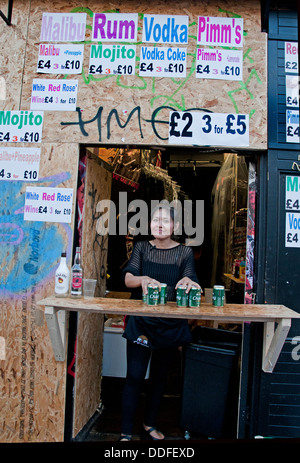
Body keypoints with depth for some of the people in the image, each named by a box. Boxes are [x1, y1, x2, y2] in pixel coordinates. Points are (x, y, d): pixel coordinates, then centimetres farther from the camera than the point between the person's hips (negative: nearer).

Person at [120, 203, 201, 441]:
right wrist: (144, 279, -32)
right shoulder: (142, 247, 2)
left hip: (171, 325, 1)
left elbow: (191, 281, -11)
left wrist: (187, 282, -35)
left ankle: (150, 424, 34)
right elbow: (128, 279, -10)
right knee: (134, 377, -2)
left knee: (159, 376, 15)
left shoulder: (185, 252, 1)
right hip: (141, 321, -1)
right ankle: (126, 432, 13)